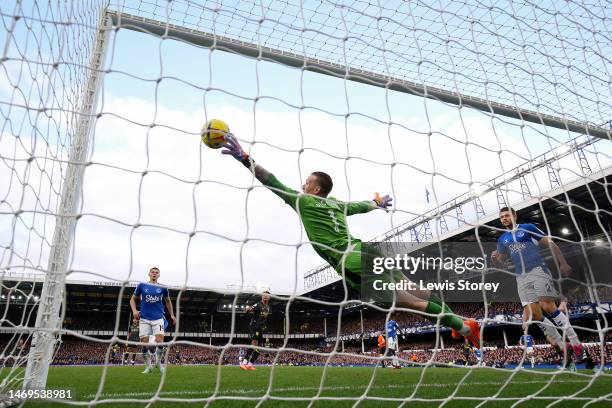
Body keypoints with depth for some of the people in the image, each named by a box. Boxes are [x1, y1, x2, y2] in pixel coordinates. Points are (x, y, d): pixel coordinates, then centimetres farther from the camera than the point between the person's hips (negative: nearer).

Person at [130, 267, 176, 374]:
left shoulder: (162, 288, 6)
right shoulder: (141, 285, 5)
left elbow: (168, 301, 20)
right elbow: (133, 299, 13)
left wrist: (172, 315, 15)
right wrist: (134, 310, -4)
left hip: (158, 318, 0)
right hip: (144, 318, 1)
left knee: (159, 341, -14)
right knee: (144, 343, -1)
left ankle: (158, 362, 12)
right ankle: (148, 366, 18)